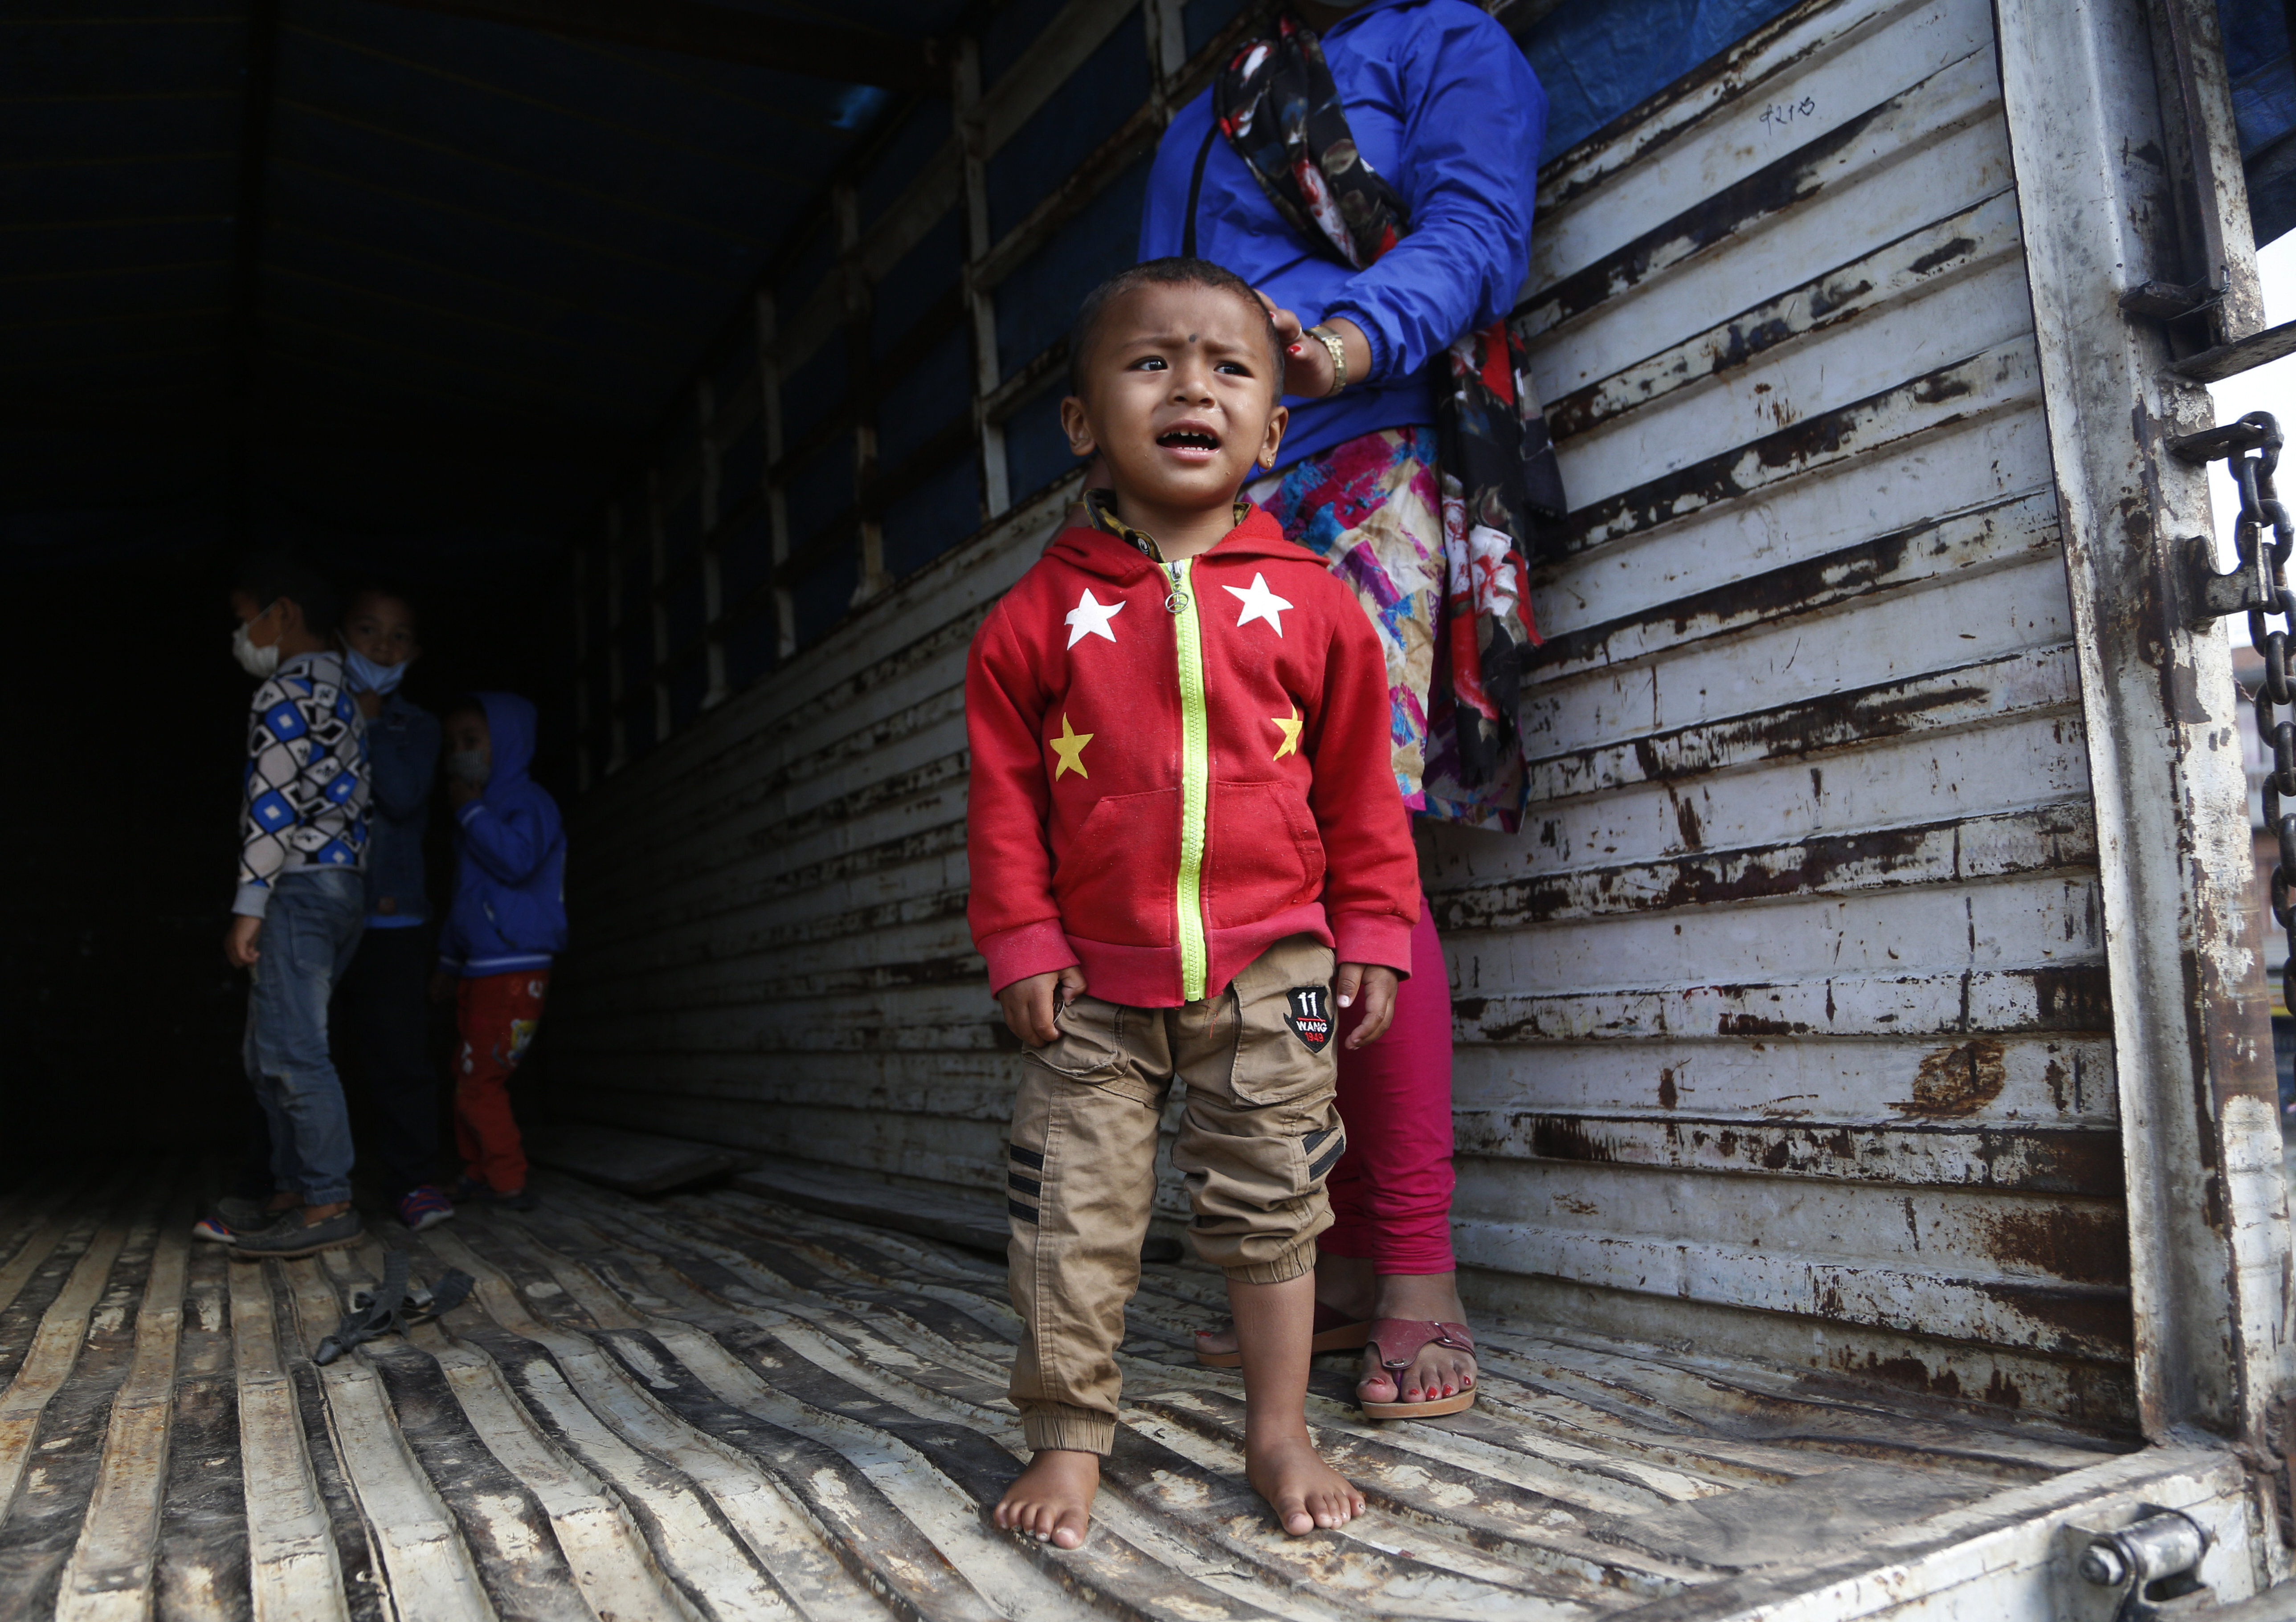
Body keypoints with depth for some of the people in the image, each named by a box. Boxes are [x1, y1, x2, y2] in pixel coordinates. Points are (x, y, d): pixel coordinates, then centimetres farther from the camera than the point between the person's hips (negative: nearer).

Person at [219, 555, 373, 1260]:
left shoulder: (286, 691, -8)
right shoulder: (344, 691, 21)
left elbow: (274, 805, -15)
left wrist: (249, 905, -16)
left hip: (299, 884, -10)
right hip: (344, 882, 10)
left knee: (291, 1050, -10)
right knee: (270, 1053, 14)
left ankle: (328, 1204, -10)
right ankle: (293, 1193, 16)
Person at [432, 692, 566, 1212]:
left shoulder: (527, 802, -6)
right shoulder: (476, 814, 21)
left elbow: (517, 861, -25)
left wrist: (471, 811, -16)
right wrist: (448, 961, 28)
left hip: (513, 971, -9)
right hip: (477, 970, 9)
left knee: (480, 1083, -9)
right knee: (467, 1077, 11)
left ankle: (508, 1184, -2)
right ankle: (478, 1175, 20)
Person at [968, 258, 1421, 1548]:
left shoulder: (1311, 603, 1)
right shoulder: (1041, 613, 0)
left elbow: (1361, 780, 5)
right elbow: (1005, 790, 2)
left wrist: (1371, 929, 3)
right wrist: (1021, 941, -3)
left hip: (1269, 967, 0)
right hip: (1098, 974, 0)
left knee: (1272, 1203, 11)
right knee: (1075, 1209, 6)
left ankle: (1282, 1433, 27)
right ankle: (1070, 1435, 23)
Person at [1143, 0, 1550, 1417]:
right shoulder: (1196, 128, 33)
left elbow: (1472, 234, -3)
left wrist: (1348, 341, -23)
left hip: (1377, 467, -5)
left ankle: (1420, 1273, -12)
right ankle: (1342, 1264, 5)